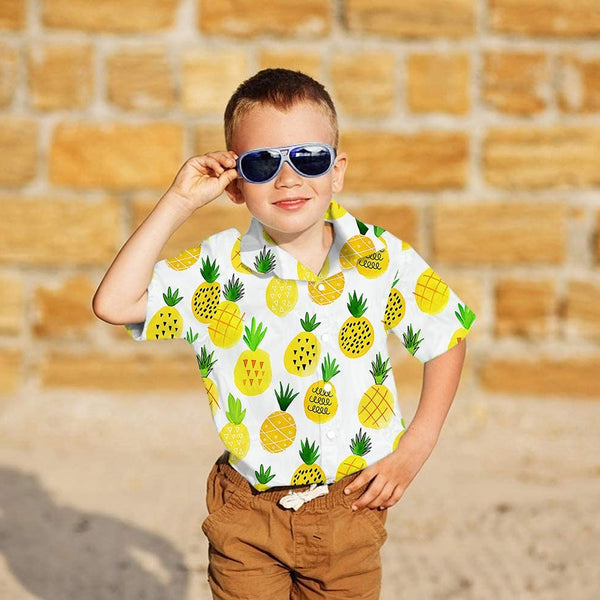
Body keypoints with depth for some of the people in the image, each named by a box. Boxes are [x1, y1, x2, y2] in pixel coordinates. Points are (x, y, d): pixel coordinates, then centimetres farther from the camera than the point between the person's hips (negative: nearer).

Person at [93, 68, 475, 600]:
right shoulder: (217, 268, -8)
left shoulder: (383, 258, -6)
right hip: (247, 517, 0)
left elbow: (446, 340, 6)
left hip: (349, 508, 1)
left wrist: (417, 445, -1)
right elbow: (114, 304, -17)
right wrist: (177, 205, -17)